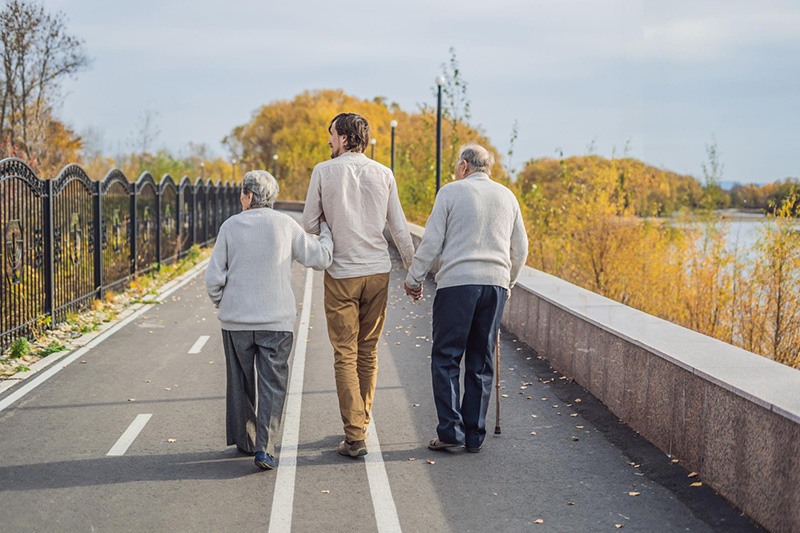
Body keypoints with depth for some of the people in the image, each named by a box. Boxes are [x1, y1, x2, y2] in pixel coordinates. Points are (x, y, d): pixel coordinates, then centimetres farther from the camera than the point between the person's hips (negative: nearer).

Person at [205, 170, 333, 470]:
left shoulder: (230, 227, -2)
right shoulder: (285, 225, -4)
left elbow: (214, 278, -3)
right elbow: (319, 258, 3)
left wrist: (223, 305, 15)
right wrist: (326, 231, 21)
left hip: (236, 321, 1)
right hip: (276, 321, -1)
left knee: (241, 383, 16)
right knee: (271, 385, 2)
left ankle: (245, 441, 27)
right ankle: (264, 448, -10)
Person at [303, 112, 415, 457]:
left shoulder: (324, 171, -4)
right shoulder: (383, 174, 2)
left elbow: (309, 225, -1)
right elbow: (399, 228, 5)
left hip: (341, 273, -3)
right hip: (378, 272, 3)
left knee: (345, 355, 1)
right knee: (368, 352, 14)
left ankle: (355, 436, -3)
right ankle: (361, 424, 24)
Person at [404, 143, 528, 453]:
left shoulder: (451, 192, 0)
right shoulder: (507, 197, 14)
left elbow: (431, 242, -3)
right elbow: (520, 249, 18)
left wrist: (413, 280, 8)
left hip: (457, 282, -4)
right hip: (495, 284, 4)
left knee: (446, 359, 2)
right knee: (481, 363, 9)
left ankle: (450, 431, -6)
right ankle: (475, 436, 10)